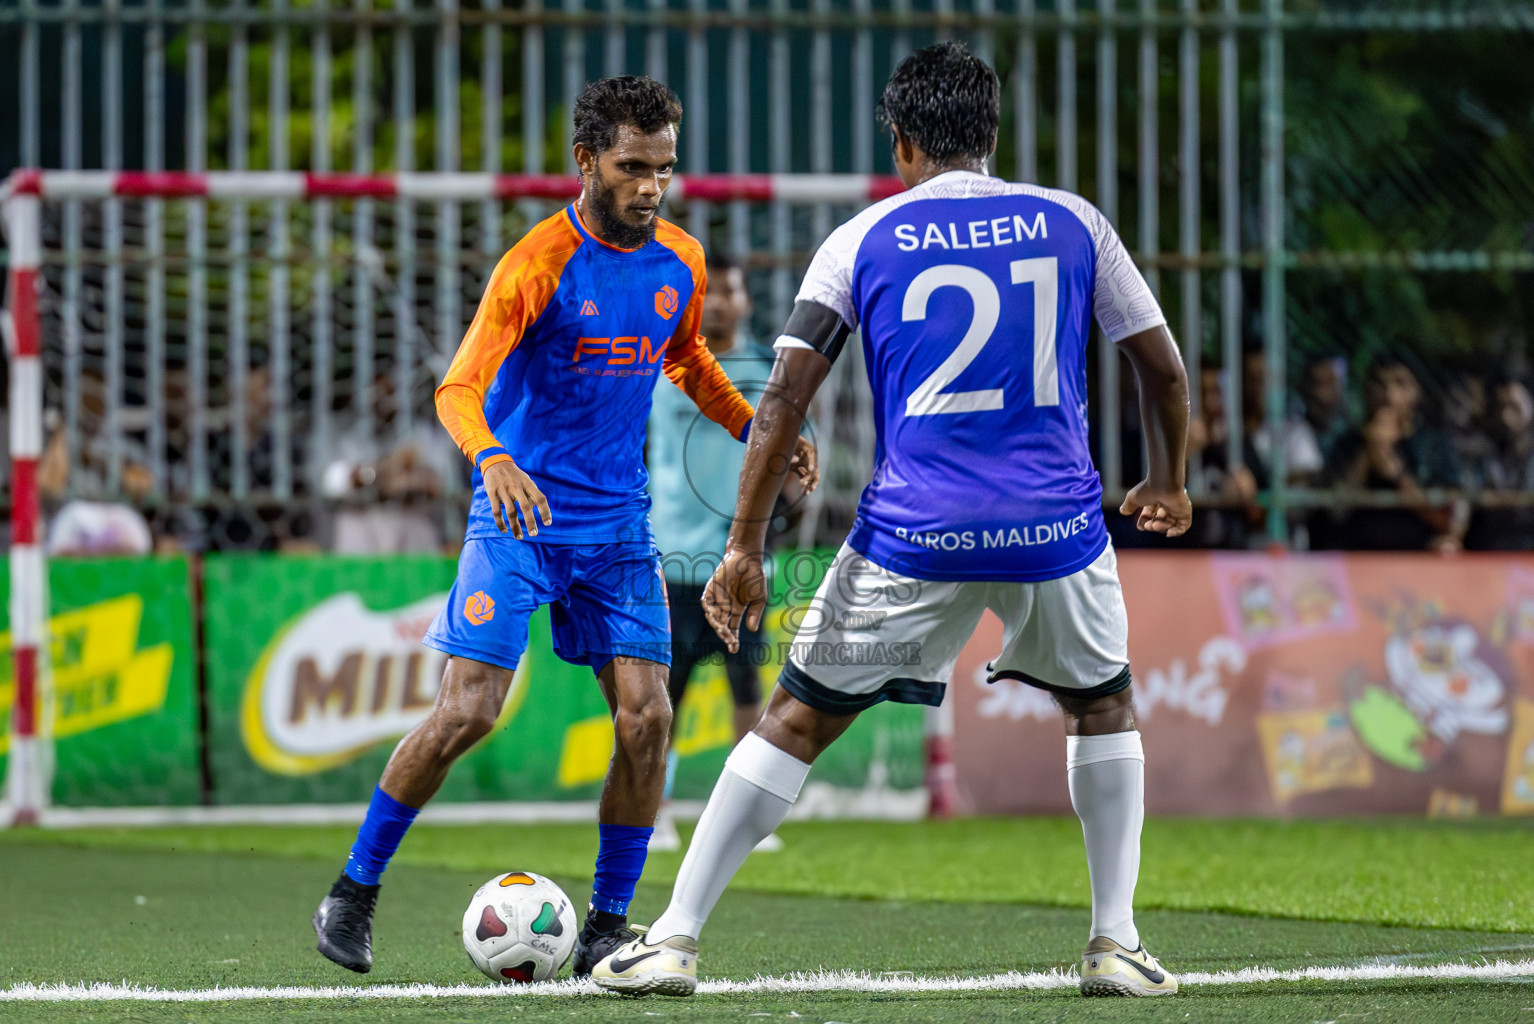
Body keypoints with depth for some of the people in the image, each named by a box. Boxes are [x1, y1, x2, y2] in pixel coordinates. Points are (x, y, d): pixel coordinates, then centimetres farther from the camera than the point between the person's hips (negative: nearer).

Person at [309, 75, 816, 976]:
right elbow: (459, 387, -24)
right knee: (466, 713, -11)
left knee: (647, 717, -6)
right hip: (521, 513, -5)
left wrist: (756, 430, 15)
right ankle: (354, 893, 6)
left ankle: (608, 926, 6)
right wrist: (492, 457, -43)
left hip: (619, 524, 5)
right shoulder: (540, 264, -15)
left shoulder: (681, 262, 4)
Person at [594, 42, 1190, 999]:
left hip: (913, 533, -1)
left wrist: (745, 546, 0)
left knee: (797, 721, 10)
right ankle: (1117, 945, 17)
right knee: (1102, 705, 25)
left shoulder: (862, 241, 4)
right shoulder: (1071, 222, 7)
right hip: (1056, 525, 1)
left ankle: (674, 940, 7)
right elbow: (1165, 368, 11)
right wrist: (1167, 481, 28)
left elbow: (786, 395, -2)